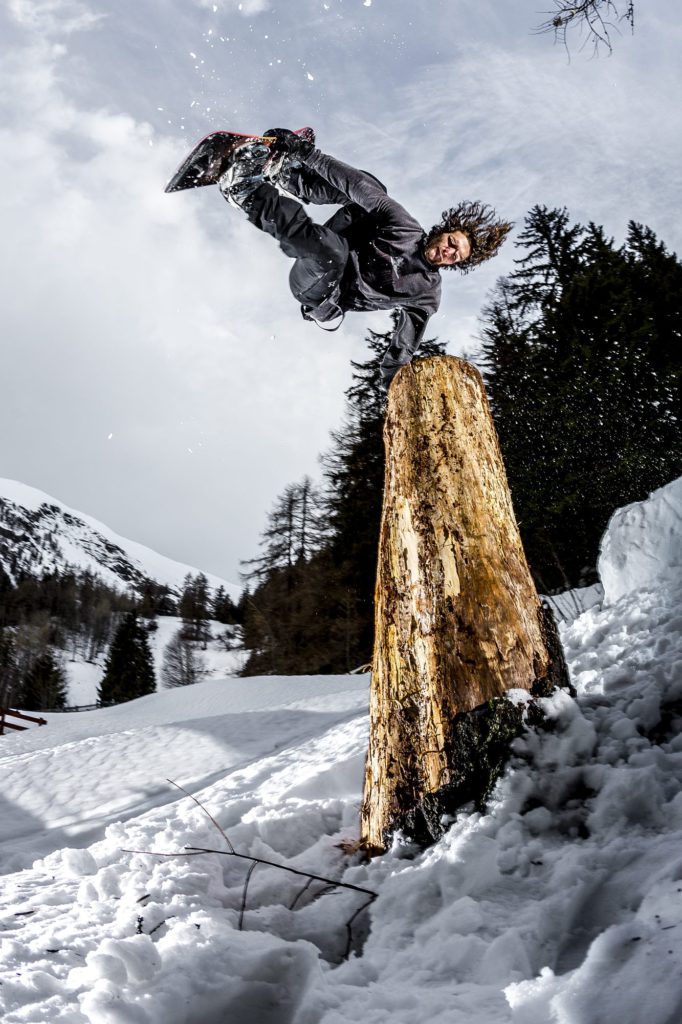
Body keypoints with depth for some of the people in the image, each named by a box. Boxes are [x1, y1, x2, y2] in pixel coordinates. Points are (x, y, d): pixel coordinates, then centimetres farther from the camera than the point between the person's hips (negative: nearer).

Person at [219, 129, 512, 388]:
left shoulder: (427, 295, -4)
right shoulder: (406, 229, -5)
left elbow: (403, 347, -1)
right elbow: (360, 185, -11)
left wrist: (394, 380, -15)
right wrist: (308, 153, -17)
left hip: (323, 301, -1)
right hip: (315, 270, 1)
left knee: (332, 249, -39)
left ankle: (246, 194, -19)